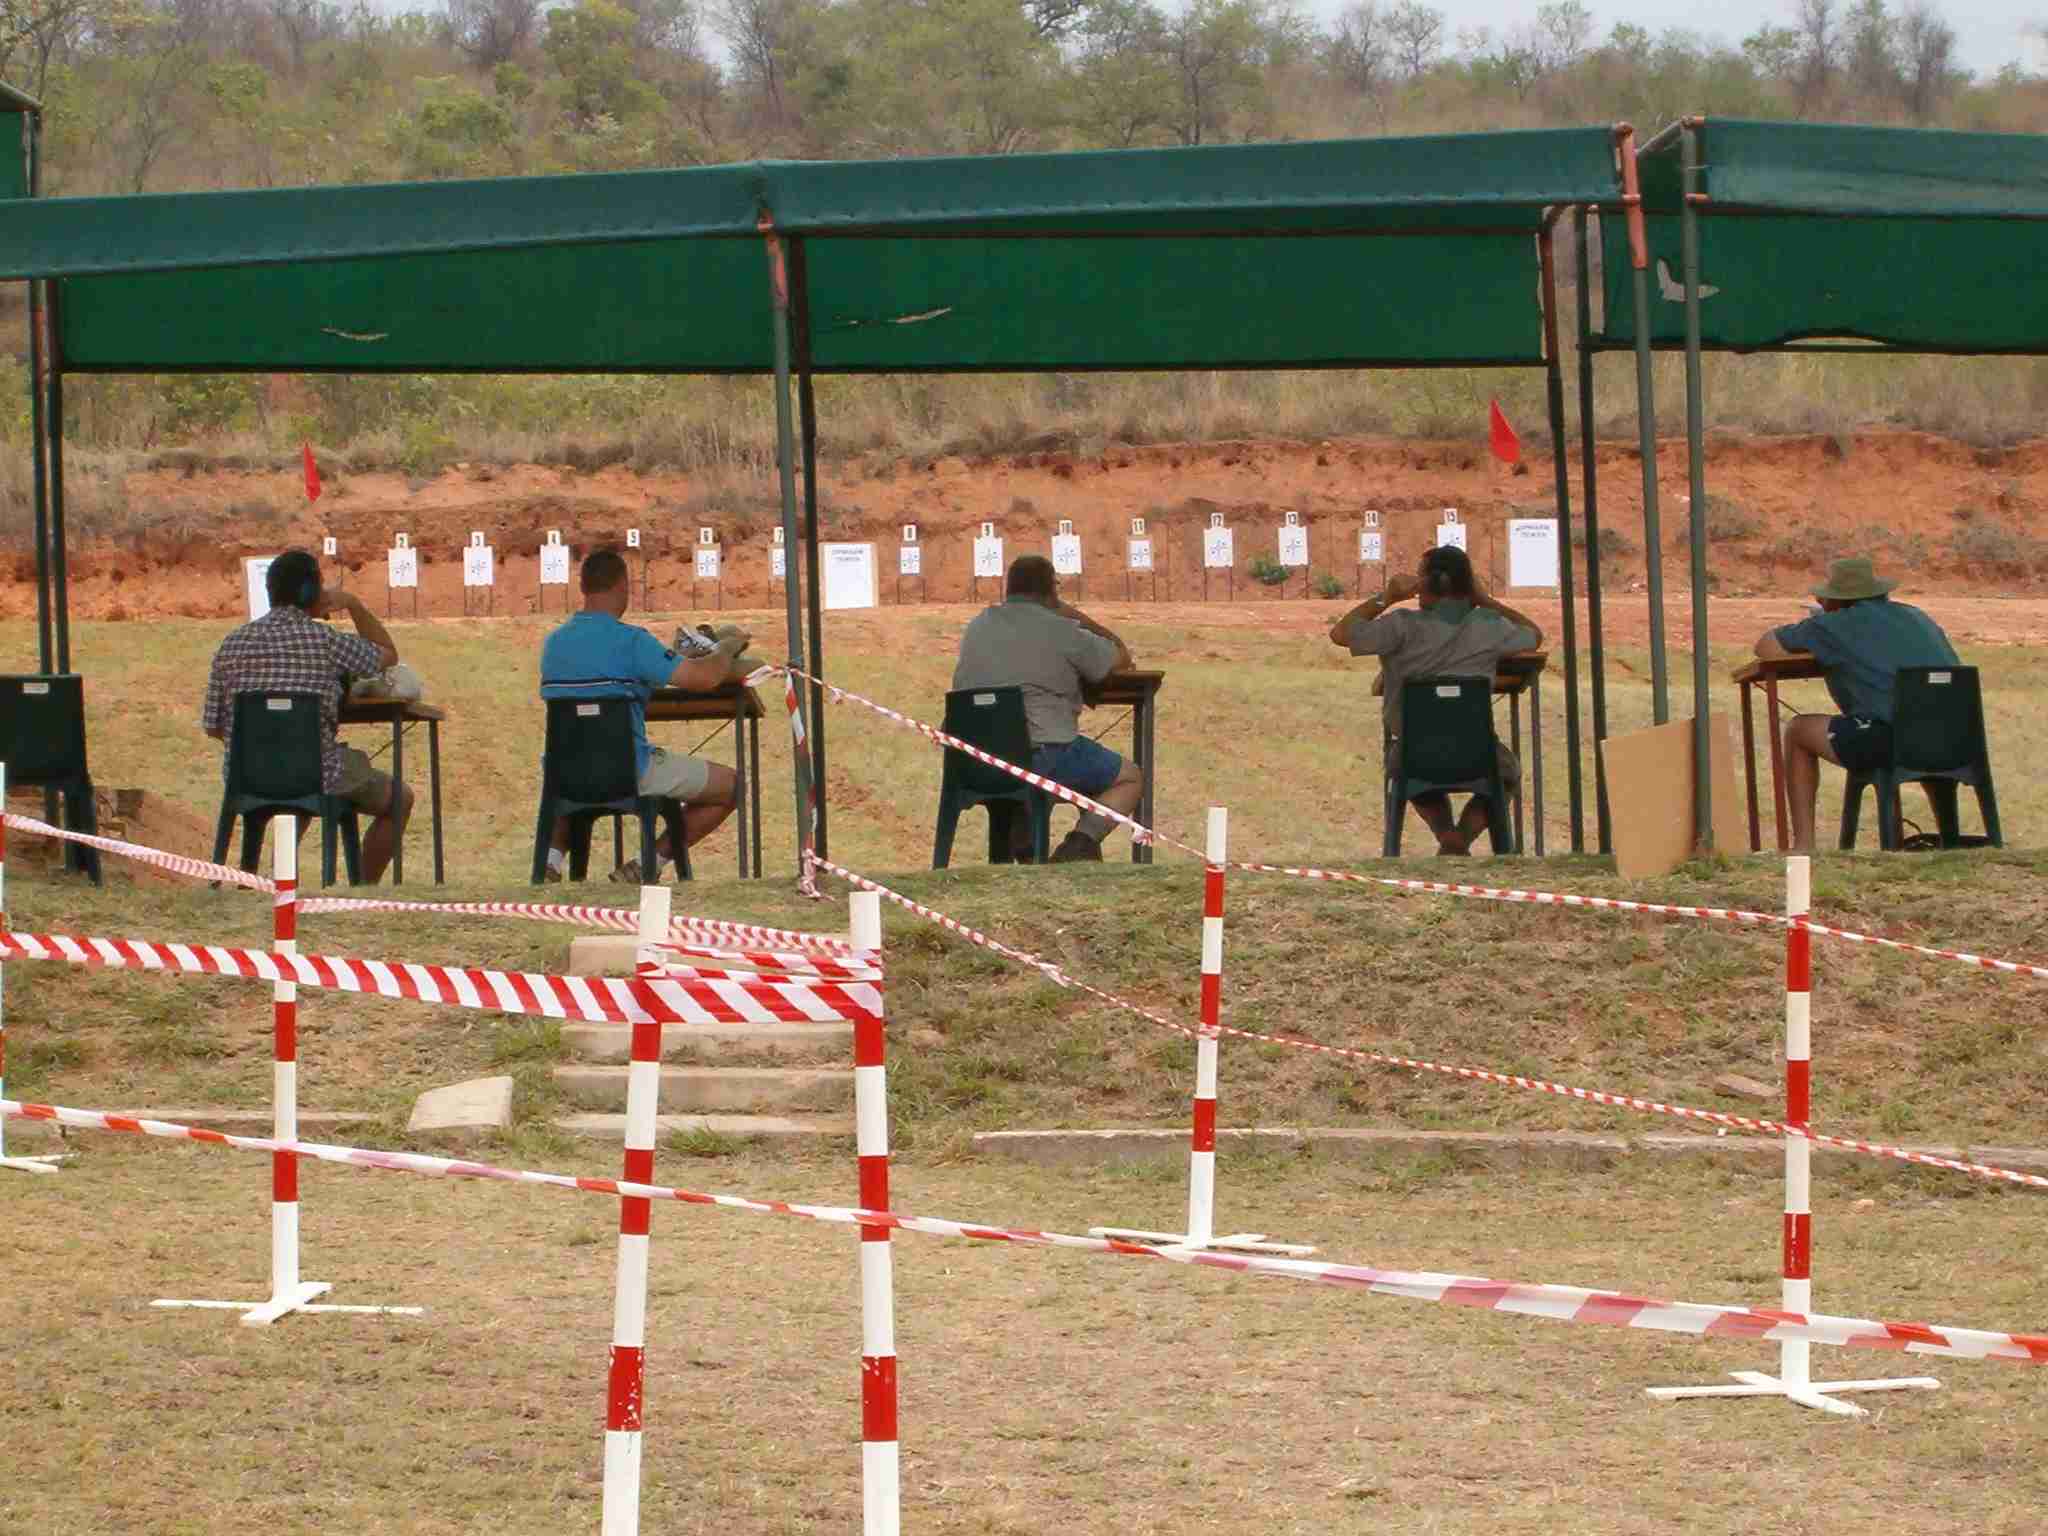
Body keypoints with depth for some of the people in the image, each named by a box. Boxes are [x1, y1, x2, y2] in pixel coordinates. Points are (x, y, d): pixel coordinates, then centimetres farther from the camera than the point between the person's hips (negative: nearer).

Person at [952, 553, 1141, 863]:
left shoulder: (977, 627, 12)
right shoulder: (1062, 632, -5)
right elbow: (1121, 659, 8)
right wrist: (1081, 620, 20)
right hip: (1042, 753, -6)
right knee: (1130, 778, 11)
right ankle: (1080, 844, -10)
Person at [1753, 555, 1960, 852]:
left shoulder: (1834, 625, 10)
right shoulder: (1918, 618, 25)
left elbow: (1765, 646, 19)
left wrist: (1812, 646, 39)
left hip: (1888, 739, -6)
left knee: (1798, 731, 16)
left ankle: (1803, 844, 10)